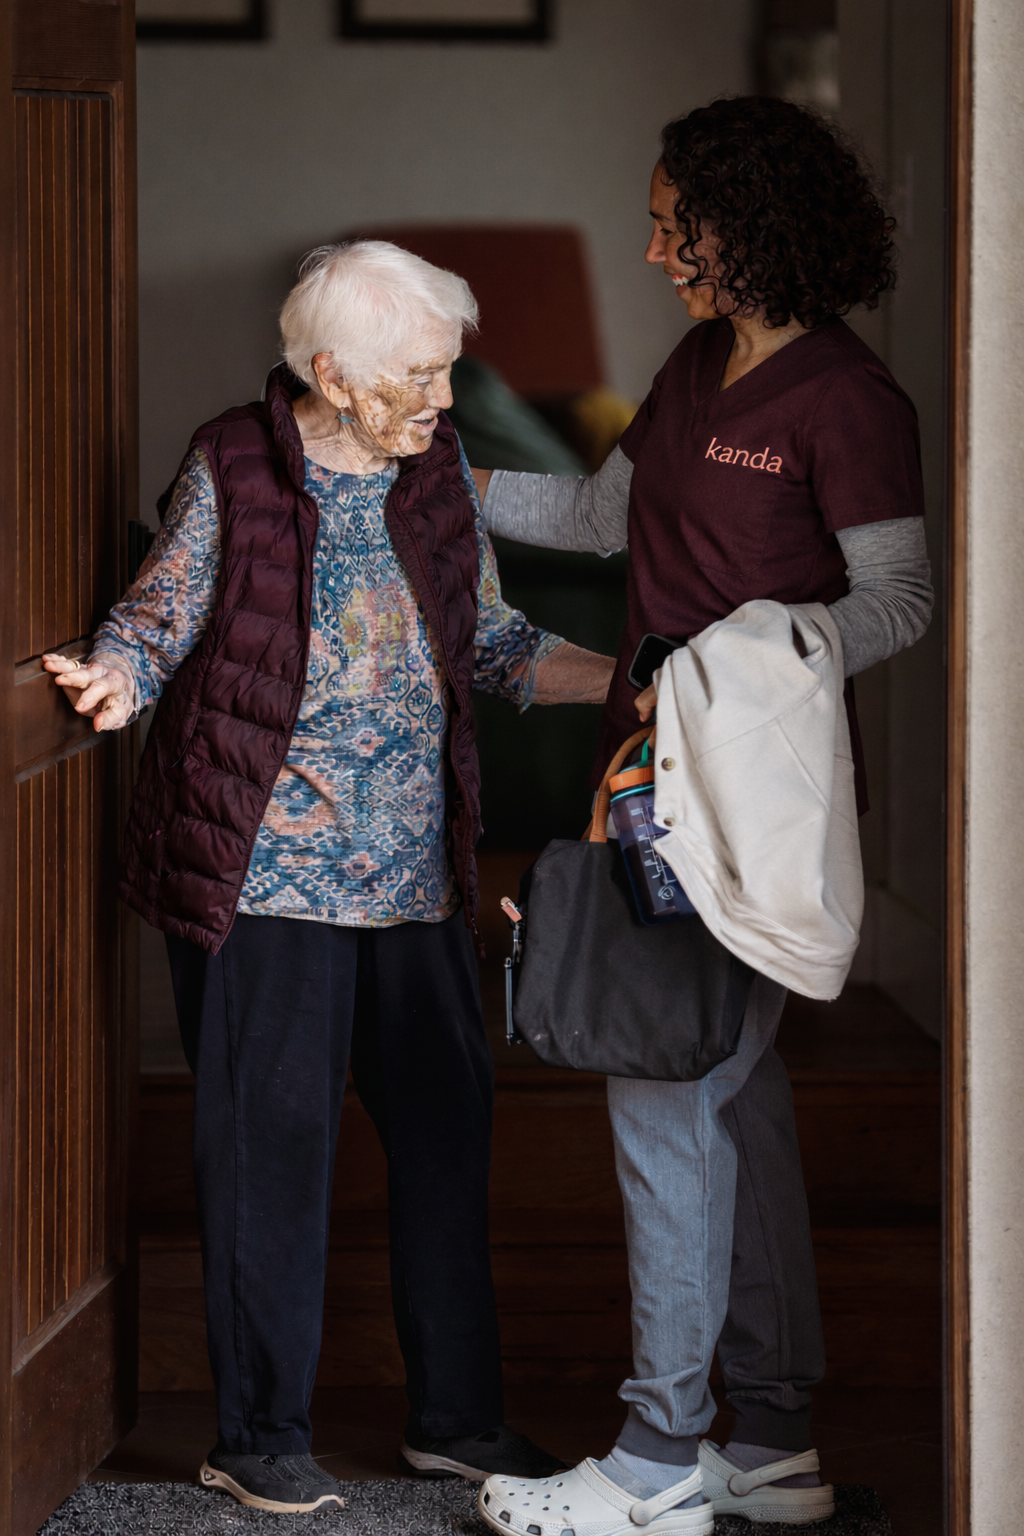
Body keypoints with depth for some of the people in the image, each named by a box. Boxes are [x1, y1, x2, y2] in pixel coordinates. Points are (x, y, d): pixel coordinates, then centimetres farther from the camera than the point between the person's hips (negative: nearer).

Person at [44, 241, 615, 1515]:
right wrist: (117, 678, -24)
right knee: (271, 1135, 0)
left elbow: (493, 643, 14)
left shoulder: (437, 470, 9)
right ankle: (259, 1434, 11)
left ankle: (455, 1413, 22)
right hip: (265, 866, -5)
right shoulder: (233, 469, -6)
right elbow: (159, 618, -2)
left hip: (412, 871, 5)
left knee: (447, 1121, 8)